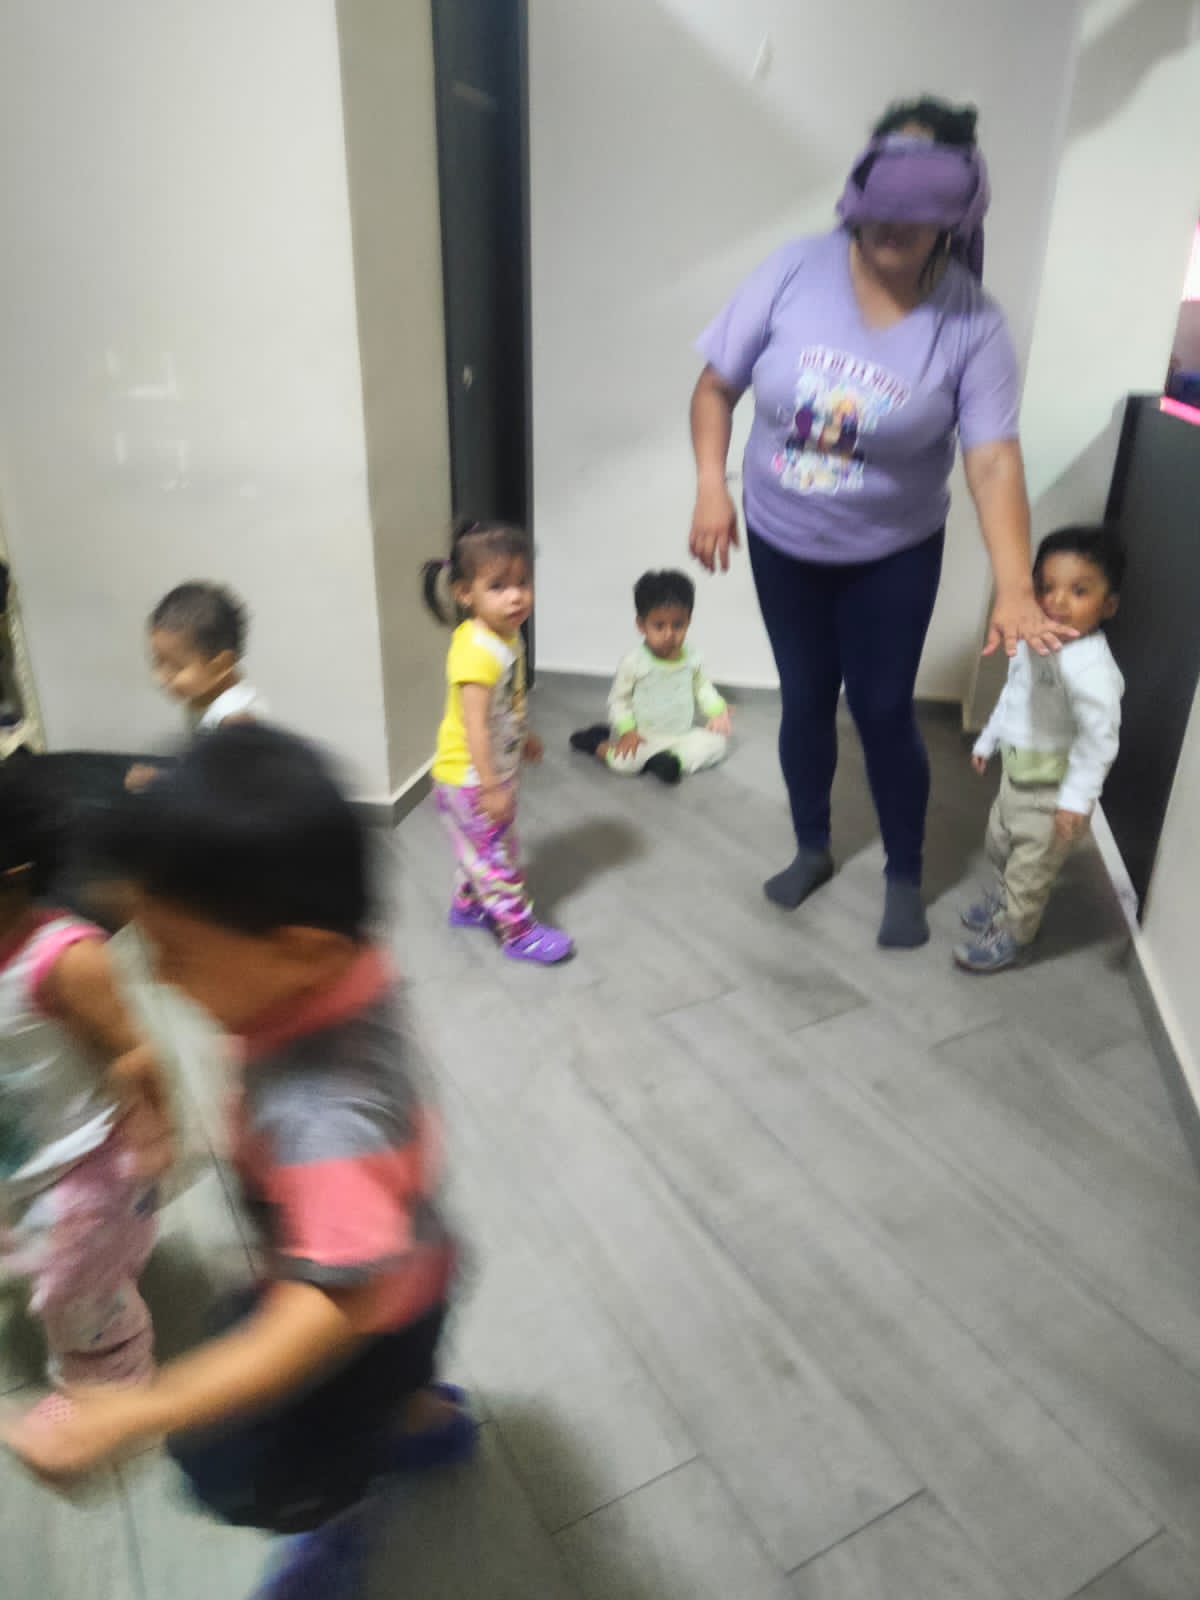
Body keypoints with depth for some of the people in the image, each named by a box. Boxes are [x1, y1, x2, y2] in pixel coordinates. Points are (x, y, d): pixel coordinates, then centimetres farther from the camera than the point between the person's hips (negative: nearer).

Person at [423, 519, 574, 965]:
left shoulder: (508, 636, 1)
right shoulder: (477, 652, -30)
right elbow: (474, 725, -31)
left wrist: (522, 736, 29)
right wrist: (491, 787, -30)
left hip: (495, 772, 9)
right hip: (470, 779, -9)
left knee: (483, 851, 26)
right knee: (497, 857, 4)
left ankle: (468, 905, 45)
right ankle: (519, 931, 16)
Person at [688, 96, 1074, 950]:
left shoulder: (973, 322, -17)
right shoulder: (795, 271, -14)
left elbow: (994, 459, -22)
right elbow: (716, 386, -4)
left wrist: (1015, 587, -34)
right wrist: (711, 488, -17)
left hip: (893, 553, -1)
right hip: (782, 540, 2)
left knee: (883, 711, 4)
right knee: (805, 700, 13)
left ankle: (905, 877, 27)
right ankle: (813, 848, 36)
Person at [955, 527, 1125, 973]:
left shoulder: (1091, 667, -30)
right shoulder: (1031, 641, -1)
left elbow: (1100, 736, -31)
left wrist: (1077, 798, -32)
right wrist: (988, 740, 25)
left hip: (1055, 785, -9)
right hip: (1018, 772, 9)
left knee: (1032, 865, 7)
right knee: (1000, 843, 27)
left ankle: (1011, 935, 26)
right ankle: (1006, 896, 52)